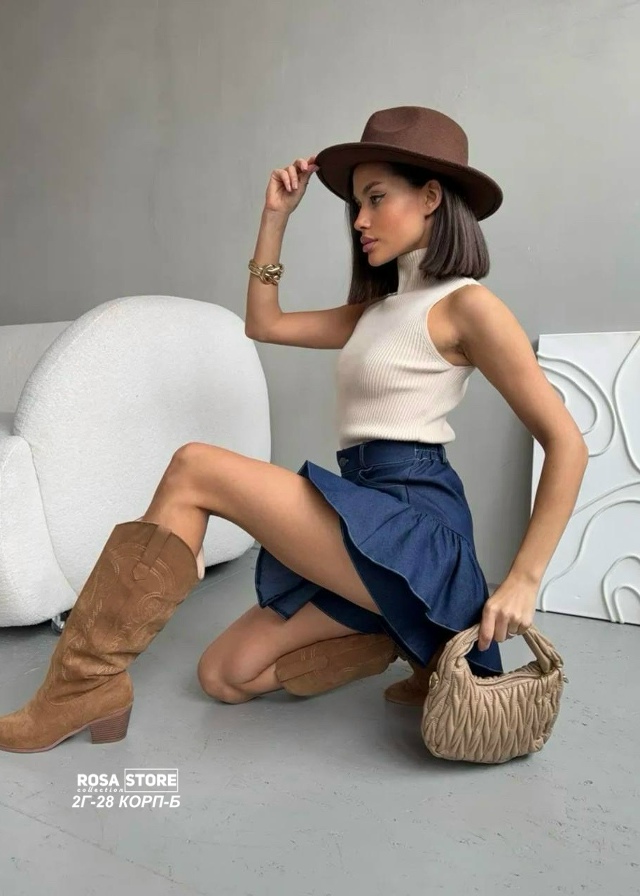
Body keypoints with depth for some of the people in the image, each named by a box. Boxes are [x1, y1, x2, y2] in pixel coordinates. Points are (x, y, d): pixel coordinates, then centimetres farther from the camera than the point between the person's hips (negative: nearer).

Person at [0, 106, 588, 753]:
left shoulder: (466, 305, -5)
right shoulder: (377, 310, 20)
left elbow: (567, 444, -9)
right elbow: (263, 324, 25)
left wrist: (523, 580, -16)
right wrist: (275, 218, 17)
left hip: (414, 525, -9)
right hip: (369, 530, 9)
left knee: (194, 468, -17)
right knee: (225, 675, 8)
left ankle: (86, 683, -7)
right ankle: (421, 639, 11)